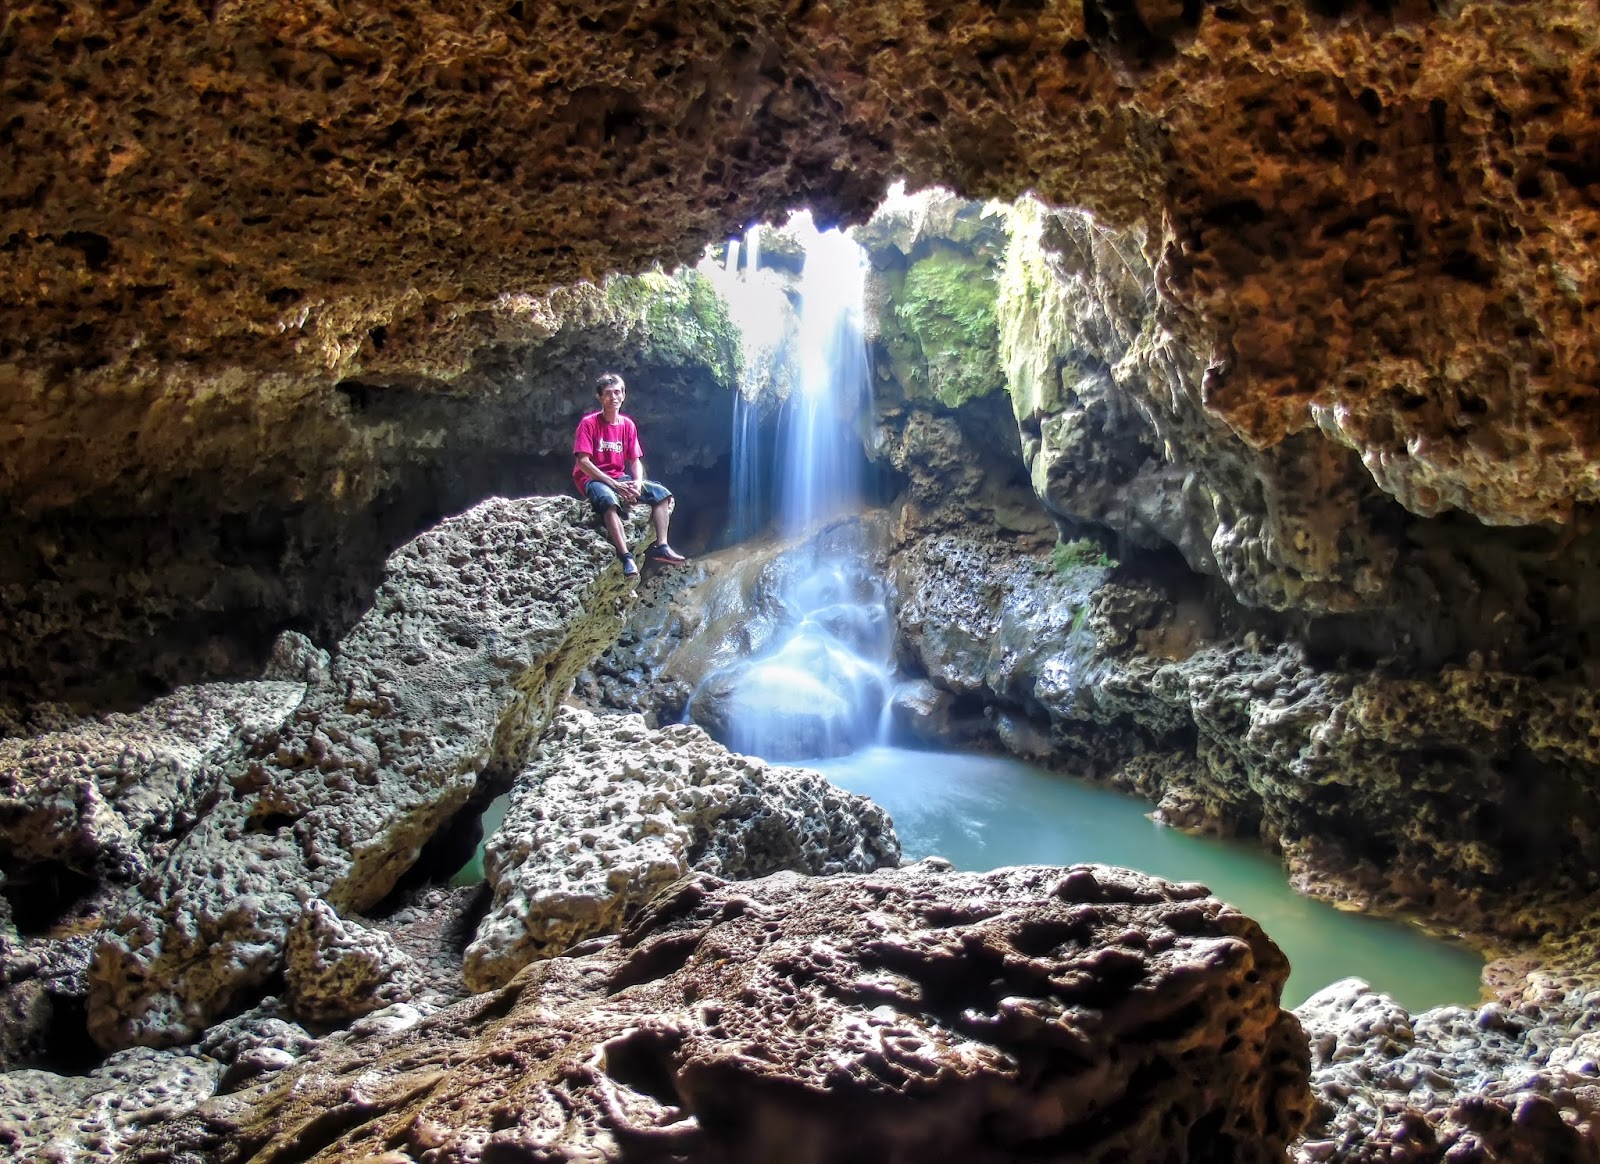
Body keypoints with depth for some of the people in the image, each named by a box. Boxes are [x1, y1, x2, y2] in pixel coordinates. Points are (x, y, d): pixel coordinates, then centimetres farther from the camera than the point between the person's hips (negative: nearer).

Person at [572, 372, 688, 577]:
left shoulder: (628, 425, 7)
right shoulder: (589, 423, -10)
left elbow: (635, 460, 10)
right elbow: (582, 462, -16)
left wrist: (638, 483, -13)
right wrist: (614, 485, -22)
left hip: (620, 479, 7)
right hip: (593, 479, -6)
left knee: (662, 493, -9)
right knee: (609, 500, -39)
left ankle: (661, 545, -18)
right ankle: (626, 556, -46)